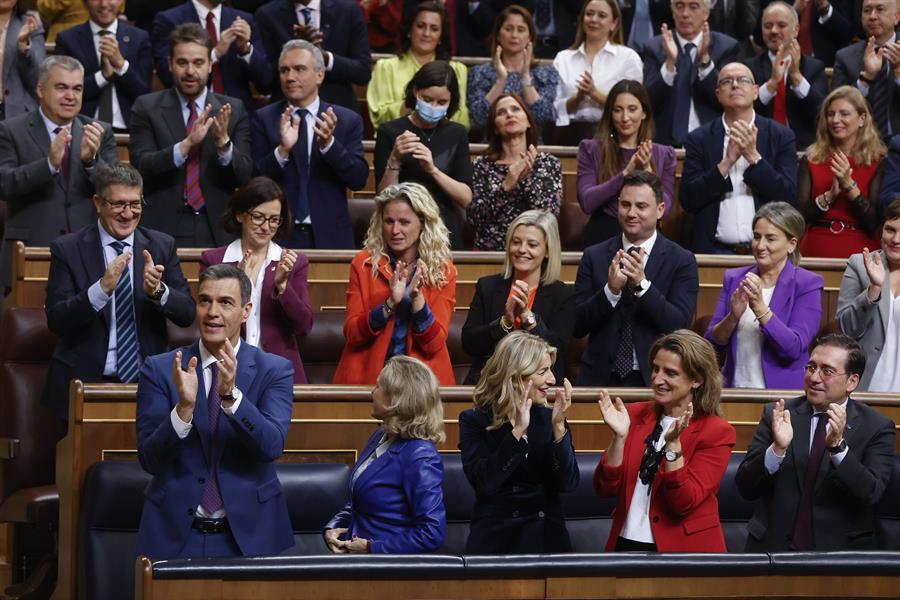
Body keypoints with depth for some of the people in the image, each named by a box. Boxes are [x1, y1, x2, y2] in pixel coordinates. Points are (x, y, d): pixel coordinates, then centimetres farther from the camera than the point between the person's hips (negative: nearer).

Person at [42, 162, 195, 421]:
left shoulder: (162, 246, 10)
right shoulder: (67, 249, 1)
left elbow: (187, 314, 6)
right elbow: (56, 321, -7)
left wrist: (158, 290, -15)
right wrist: (102, 288, -22)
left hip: (148, 380, 2)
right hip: (86, 381, -2)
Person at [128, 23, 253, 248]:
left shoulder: (232, 109, 6)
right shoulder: (147, 108, 3)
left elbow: (245, 175, -1)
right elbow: (141, 166, -9)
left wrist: (224, 143, -19)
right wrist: (186, 144, -23)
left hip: (218, 232, 1)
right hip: (165, 230, -1)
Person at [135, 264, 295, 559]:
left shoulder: (274, 370, 0)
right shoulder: (159, 369, 0)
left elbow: (273, 446, -15)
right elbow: (150, 460, -8)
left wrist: (231, 396, -28)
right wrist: (184, 407, -24)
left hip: (248, 534, 0)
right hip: (175, 535, 0)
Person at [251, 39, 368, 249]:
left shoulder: (348, 120, 4)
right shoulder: (263, 119, 3)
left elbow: (359, 179, -4)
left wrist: (329, 144, -18)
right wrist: (282, 150, -21)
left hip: (330, 238, 1)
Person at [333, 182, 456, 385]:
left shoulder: (443, 271, 4)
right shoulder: (364, 263, 4)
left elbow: (434, 345, -1)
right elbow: (351, 334, -2)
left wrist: (417, 298, -16)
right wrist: (390, 303, -16)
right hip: (369, 376, 0)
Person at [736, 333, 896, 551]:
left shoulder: (877, 427, 3)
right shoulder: (776, 415, 6)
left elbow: (871, 494, -9)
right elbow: (745, 487, 0)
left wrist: (838, 445, -22)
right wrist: (777, 448, -17)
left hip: (841, 551, -1)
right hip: (775, 547, 1)